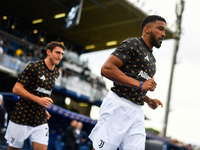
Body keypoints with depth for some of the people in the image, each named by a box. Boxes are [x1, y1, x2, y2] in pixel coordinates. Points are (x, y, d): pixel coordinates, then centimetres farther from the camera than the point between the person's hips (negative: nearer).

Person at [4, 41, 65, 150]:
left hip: (40, 121, 5)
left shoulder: (56, 73, 10)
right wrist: (38, 99, -21)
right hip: (21, 118, -5)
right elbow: (16, 89, -14)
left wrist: (44, 109, 13)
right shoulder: (34, 67, -11)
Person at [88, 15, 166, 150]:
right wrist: (140, 84, -16)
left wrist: (149, 101, 12)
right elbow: (106, 68, -16)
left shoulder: (152, 60, 24)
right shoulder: (132, 43, -2)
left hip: (137, 112, 8)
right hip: (118, 106, -8)